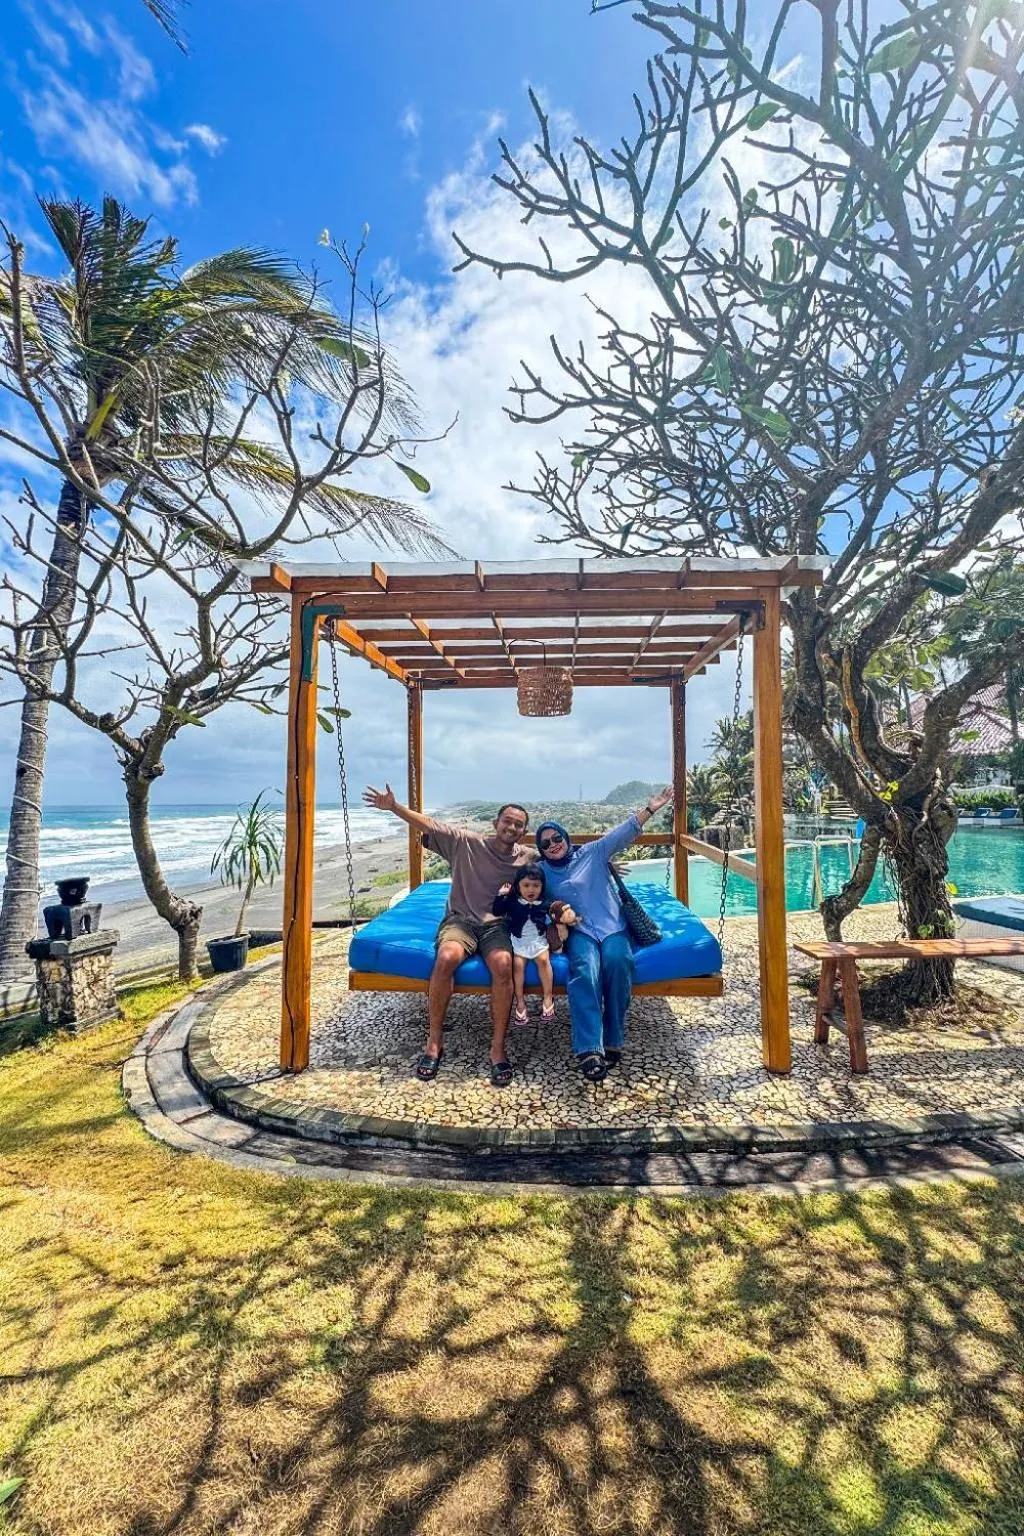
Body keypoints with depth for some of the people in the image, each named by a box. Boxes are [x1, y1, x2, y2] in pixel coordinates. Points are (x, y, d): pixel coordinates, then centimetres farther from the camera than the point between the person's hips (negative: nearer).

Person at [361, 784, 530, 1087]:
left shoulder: (527, 858, 7)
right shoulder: (467, 842, 2)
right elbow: (428, 825, -1)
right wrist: (393, 807, -11)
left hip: (498, 926, 1)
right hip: (460, 920, -1)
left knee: (503, 964, -33)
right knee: (446, 958, -33)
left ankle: (498, 1048, -17)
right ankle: (434, 1041, -13)